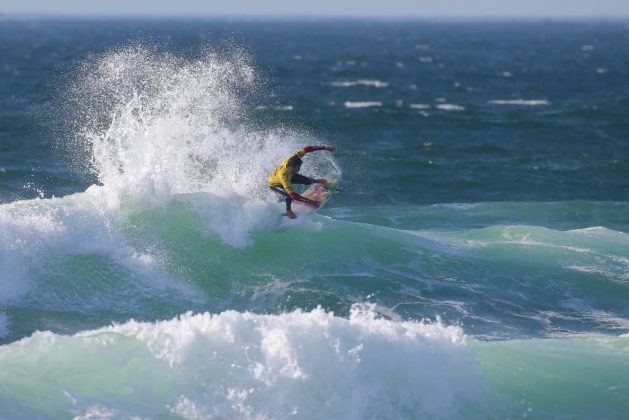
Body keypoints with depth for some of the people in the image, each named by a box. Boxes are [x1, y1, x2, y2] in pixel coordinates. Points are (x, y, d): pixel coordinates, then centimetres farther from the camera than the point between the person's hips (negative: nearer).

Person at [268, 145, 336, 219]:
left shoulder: (292, 160, -35)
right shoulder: (283, 176, -50)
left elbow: (305, 149, -22)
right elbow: (292, 194, -52)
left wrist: (324, 147, -24)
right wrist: (310, 202, -53)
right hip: (275, 184, -6)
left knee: (307, 181, 12)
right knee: (290, 195, -30)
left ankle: (314, 181, 49)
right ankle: (288, 211, -1)